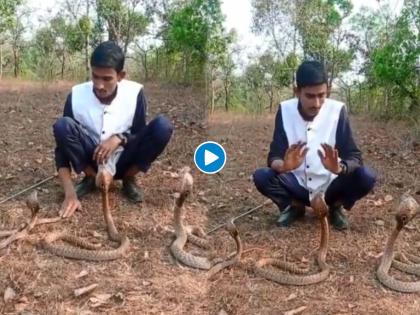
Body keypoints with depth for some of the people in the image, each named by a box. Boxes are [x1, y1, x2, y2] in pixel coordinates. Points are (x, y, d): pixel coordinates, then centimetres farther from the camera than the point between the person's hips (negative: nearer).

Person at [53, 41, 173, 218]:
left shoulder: (135, 93, -16)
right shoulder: (76, 96, -17)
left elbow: (141, 135, -6)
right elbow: (62, 148, -16)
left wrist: (119, 138, -30)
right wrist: (69, 193, -29)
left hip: (123, 163, 0)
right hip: (92, 161, 0)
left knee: (162, 126, -25)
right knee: (62, 125, -27)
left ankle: (128, 179, -3)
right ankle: (90, 178, -3)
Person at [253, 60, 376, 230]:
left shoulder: (337, 110, -15)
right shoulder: (285, 110, -12)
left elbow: (354, 156, -17)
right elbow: (274, 156, -14)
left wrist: (339, 168, -41)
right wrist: (283, 166, -39)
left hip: (329, 187, 0)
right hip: (298, 186, 1)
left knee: (366, 176, -27)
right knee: (261, 176, -25)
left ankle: (336, 206, 3)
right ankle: (294, 205, 4)